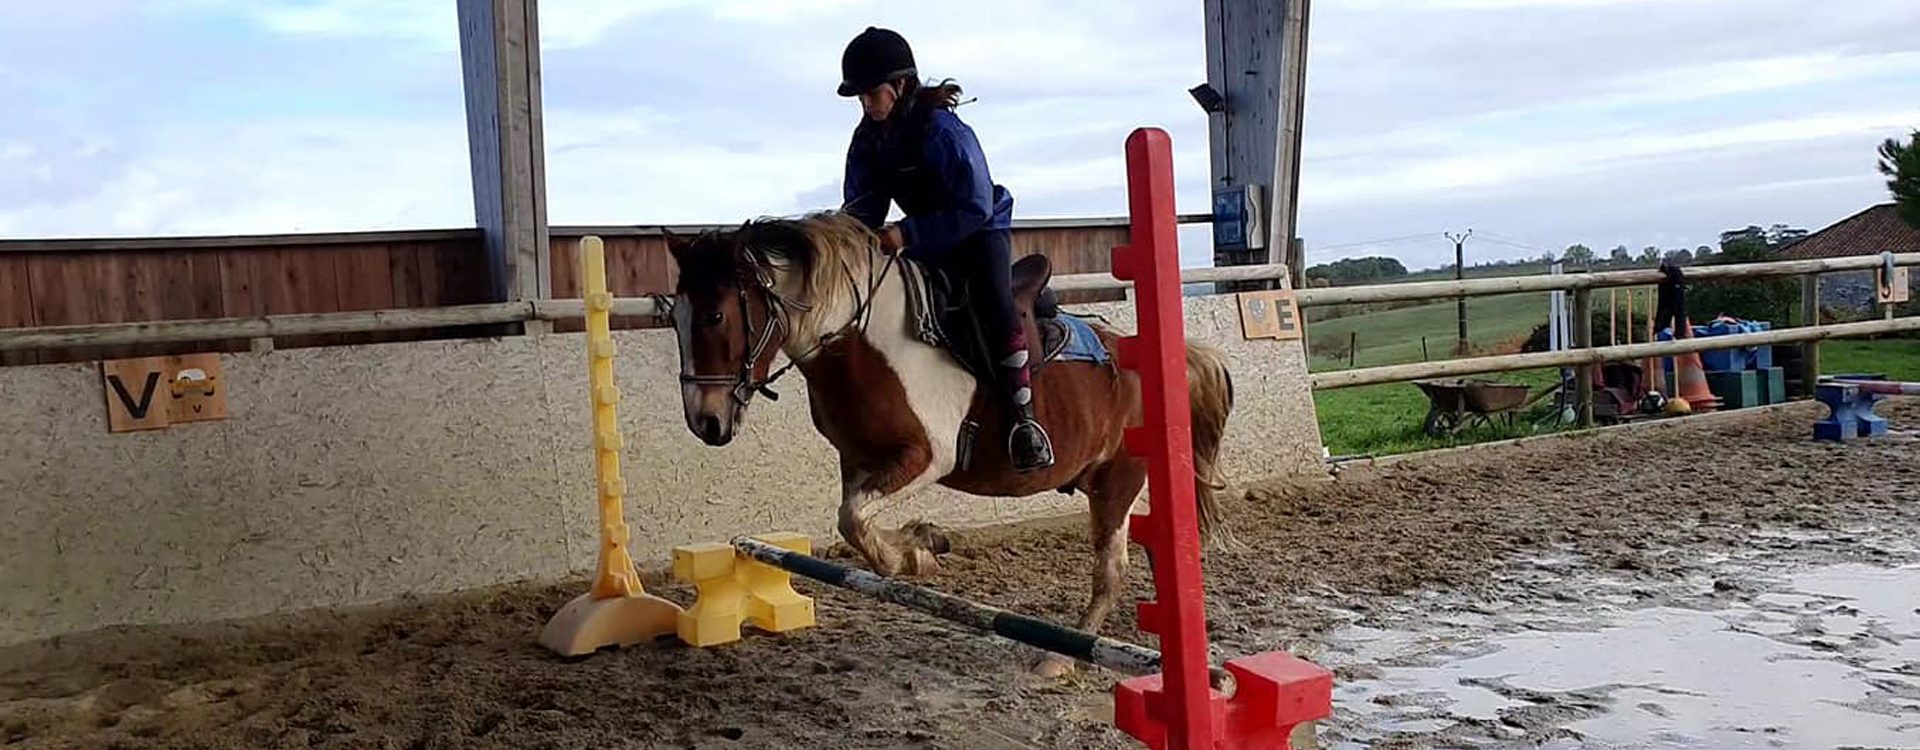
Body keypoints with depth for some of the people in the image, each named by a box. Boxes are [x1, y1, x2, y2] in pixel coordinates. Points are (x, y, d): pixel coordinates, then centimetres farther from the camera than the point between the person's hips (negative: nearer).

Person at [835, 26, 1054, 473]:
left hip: (981, 230, -8)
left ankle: (1022, 417, -27)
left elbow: (975, 208, -29)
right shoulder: (868, 140, -5)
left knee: (996, 306, -29)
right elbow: (862, 207, 0)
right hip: (925, 242, 8)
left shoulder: (942, 129, -26)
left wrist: (907, 235, -34)